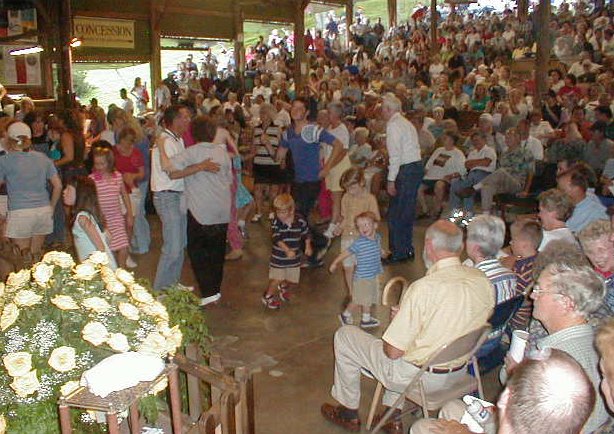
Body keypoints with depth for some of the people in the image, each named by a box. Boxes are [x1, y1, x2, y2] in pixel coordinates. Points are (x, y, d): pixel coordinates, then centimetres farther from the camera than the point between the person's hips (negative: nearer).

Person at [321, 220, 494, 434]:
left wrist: (397, 318, -2)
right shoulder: (484, 282, -9)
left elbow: (392, 351, -23)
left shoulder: (423, 288, -29)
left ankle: (349, 412, 28)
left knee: (344, 335, 11)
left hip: (418, 376, -6)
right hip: (457, 374, 7)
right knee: (402, 328, 34)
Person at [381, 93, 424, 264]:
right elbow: (414, 148, 16)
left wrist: (391, 180, -17)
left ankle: (398, 252, 2)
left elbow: (395, 155, -18)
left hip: (406, 170, -10)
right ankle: (408, 249, 25)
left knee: (395, 214, -3)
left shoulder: (393, 125, -12)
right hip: (417, 166, 10)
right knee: (408, 211, 16)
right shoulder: (406, 123, 18)